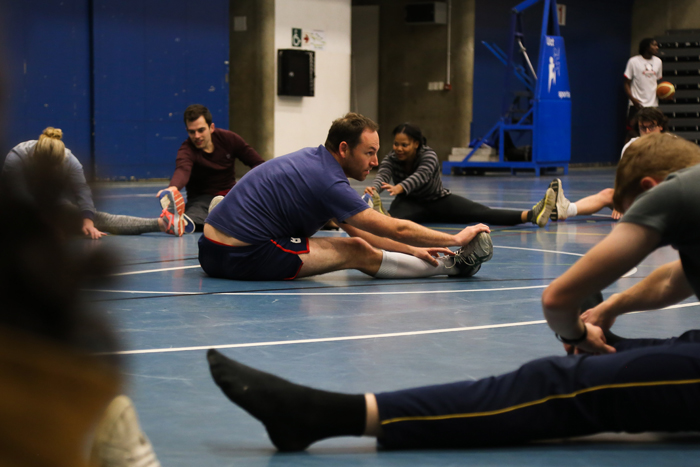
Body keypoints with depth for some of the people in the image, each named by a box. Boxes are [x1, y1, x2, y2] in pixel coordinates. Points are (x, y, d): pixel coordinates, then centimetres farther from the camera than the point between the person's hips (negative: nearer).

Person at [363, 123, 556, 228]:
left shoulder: (429, 156, -23)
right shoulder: (391, 159, -16)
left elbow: (420, 176, -45)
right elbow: (382, 175, -36)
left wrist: (399, 188, -67)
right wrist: (374, 189, -63)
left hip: (439, 201, -1)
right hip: (411, 205, 1)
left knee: (483, 213, -22)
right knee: (393, 216, -40)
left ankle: (531, 215, -39)